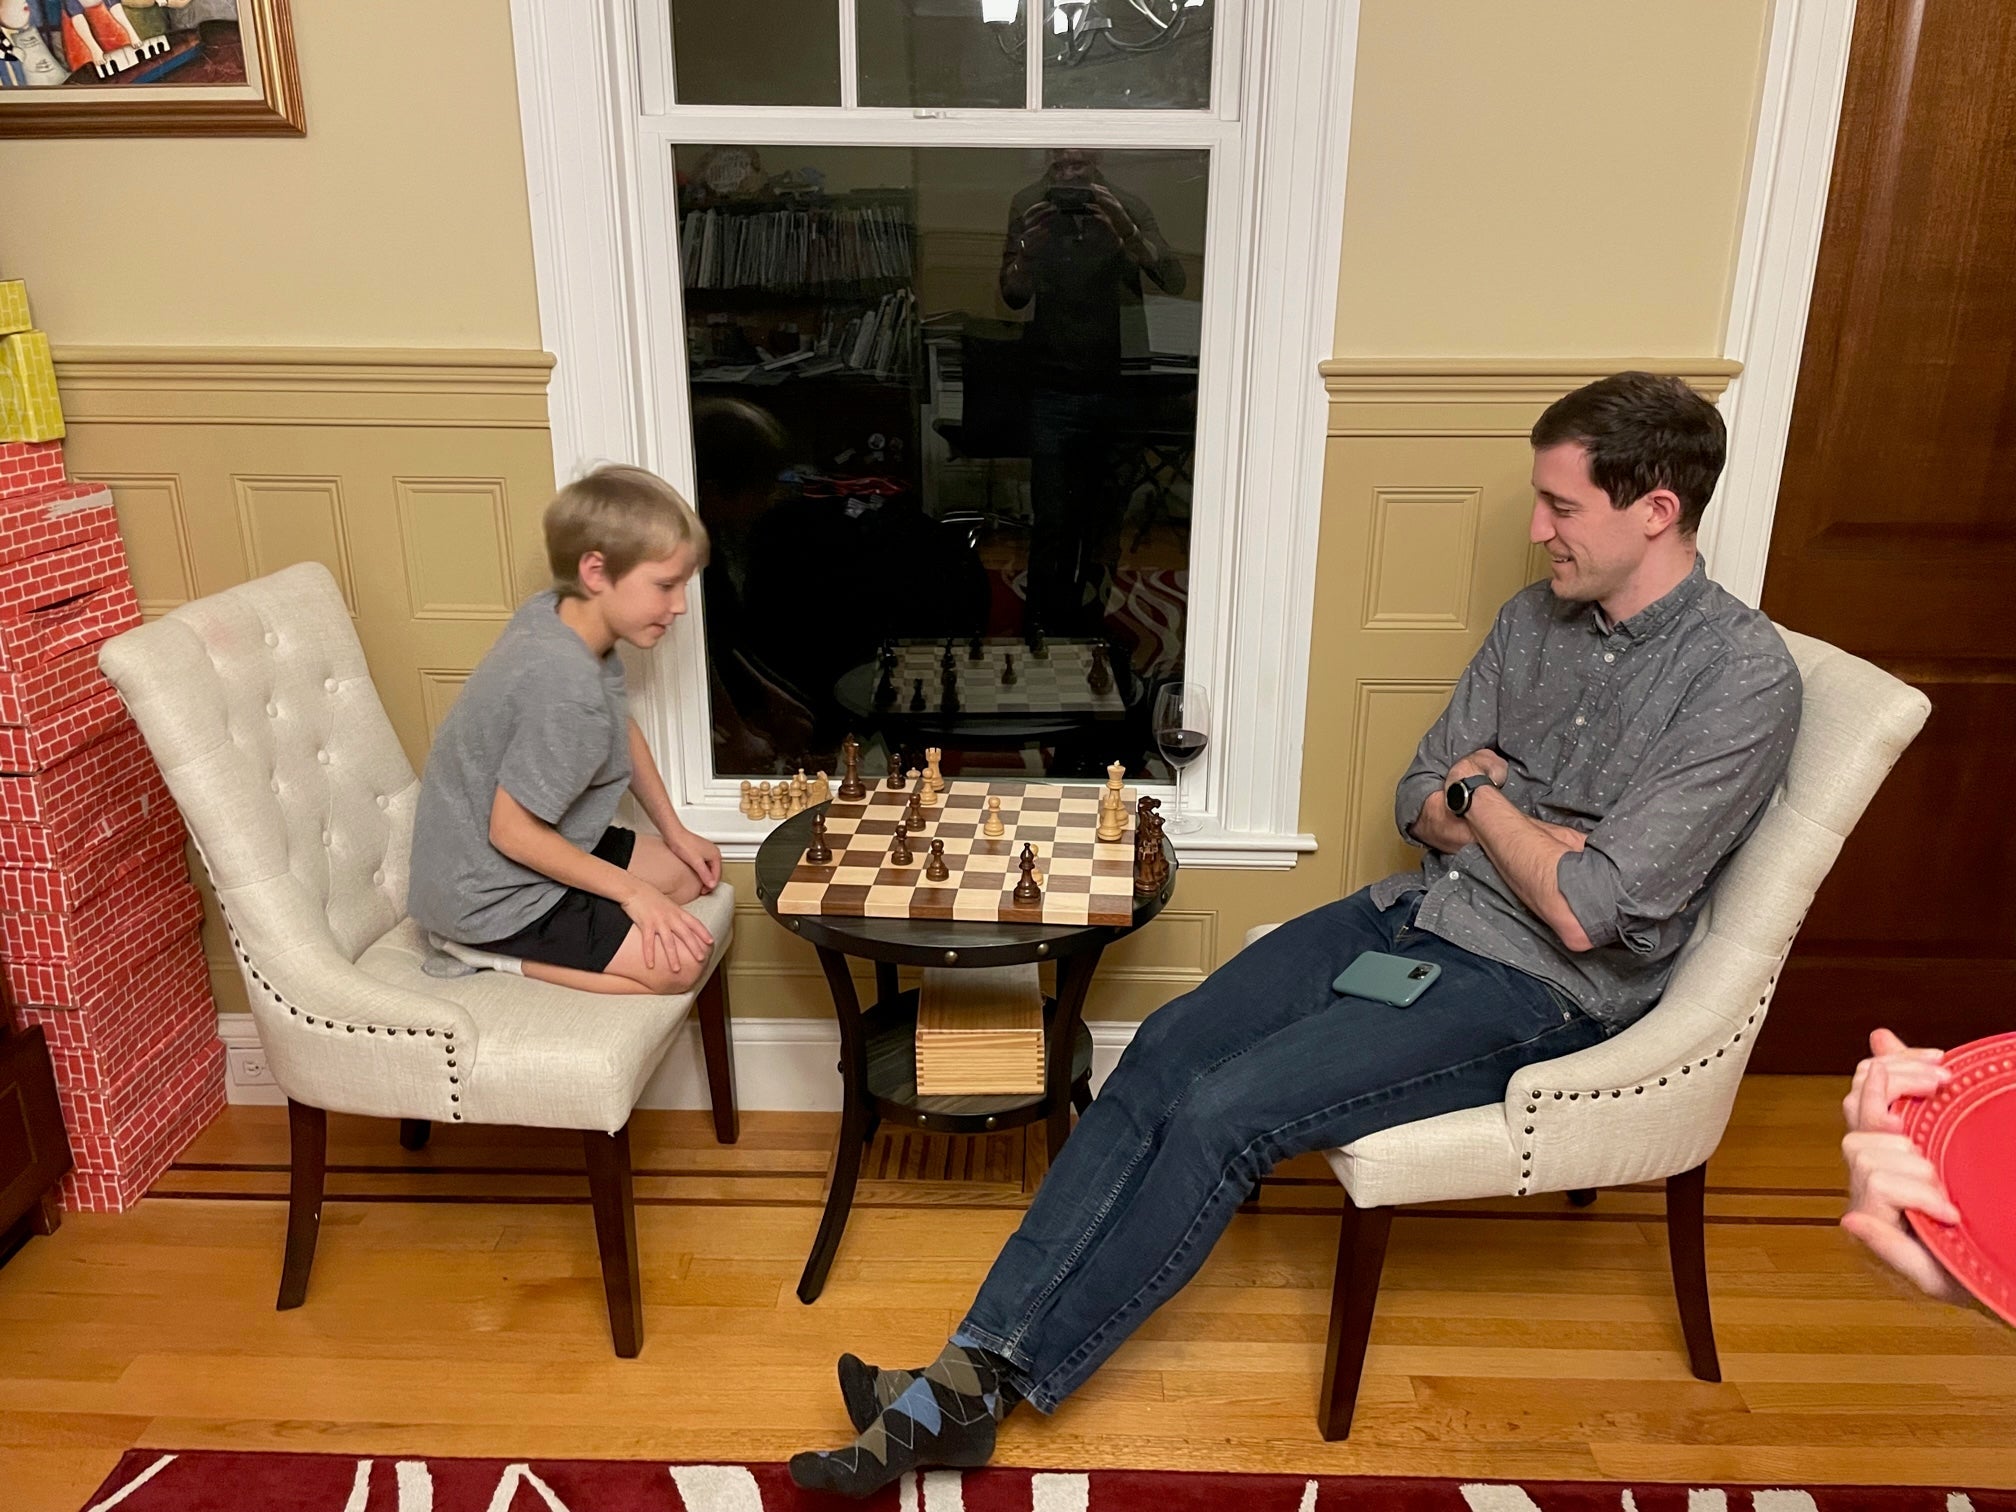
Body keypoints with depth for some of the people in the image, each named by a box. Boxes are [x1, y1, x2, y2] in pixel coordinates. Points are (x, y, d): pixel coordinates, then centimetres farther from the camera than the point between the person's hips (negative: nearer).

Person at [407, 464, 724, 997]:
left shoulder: (552, 612, -5)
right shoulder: (566, 686, -33)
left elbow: (623, 728, 11)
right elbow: (512, 831, -27)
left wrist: (674, 831, 12)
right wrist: (631, 891, -17)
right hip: (489, 897, -9)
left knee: (689, 875, 16)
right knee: (682, 962, -14)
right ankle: (487, 950, -4)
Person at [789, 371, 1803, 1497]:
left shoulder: (1744, 677, -15)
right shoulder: (1537, 619, 9)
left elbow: (1586, 912, -21)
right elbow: (1422, 802, 11)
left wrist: (1483, 795, -5)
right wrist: (1532, 834, -8)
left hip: (1535, 991, -7)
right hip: (1416, 911, 7)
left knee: (1224, 1111, -22)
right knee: (1162, 1055, -14)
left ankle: (989, 1392, -8)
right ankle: (975, 1358, -12)